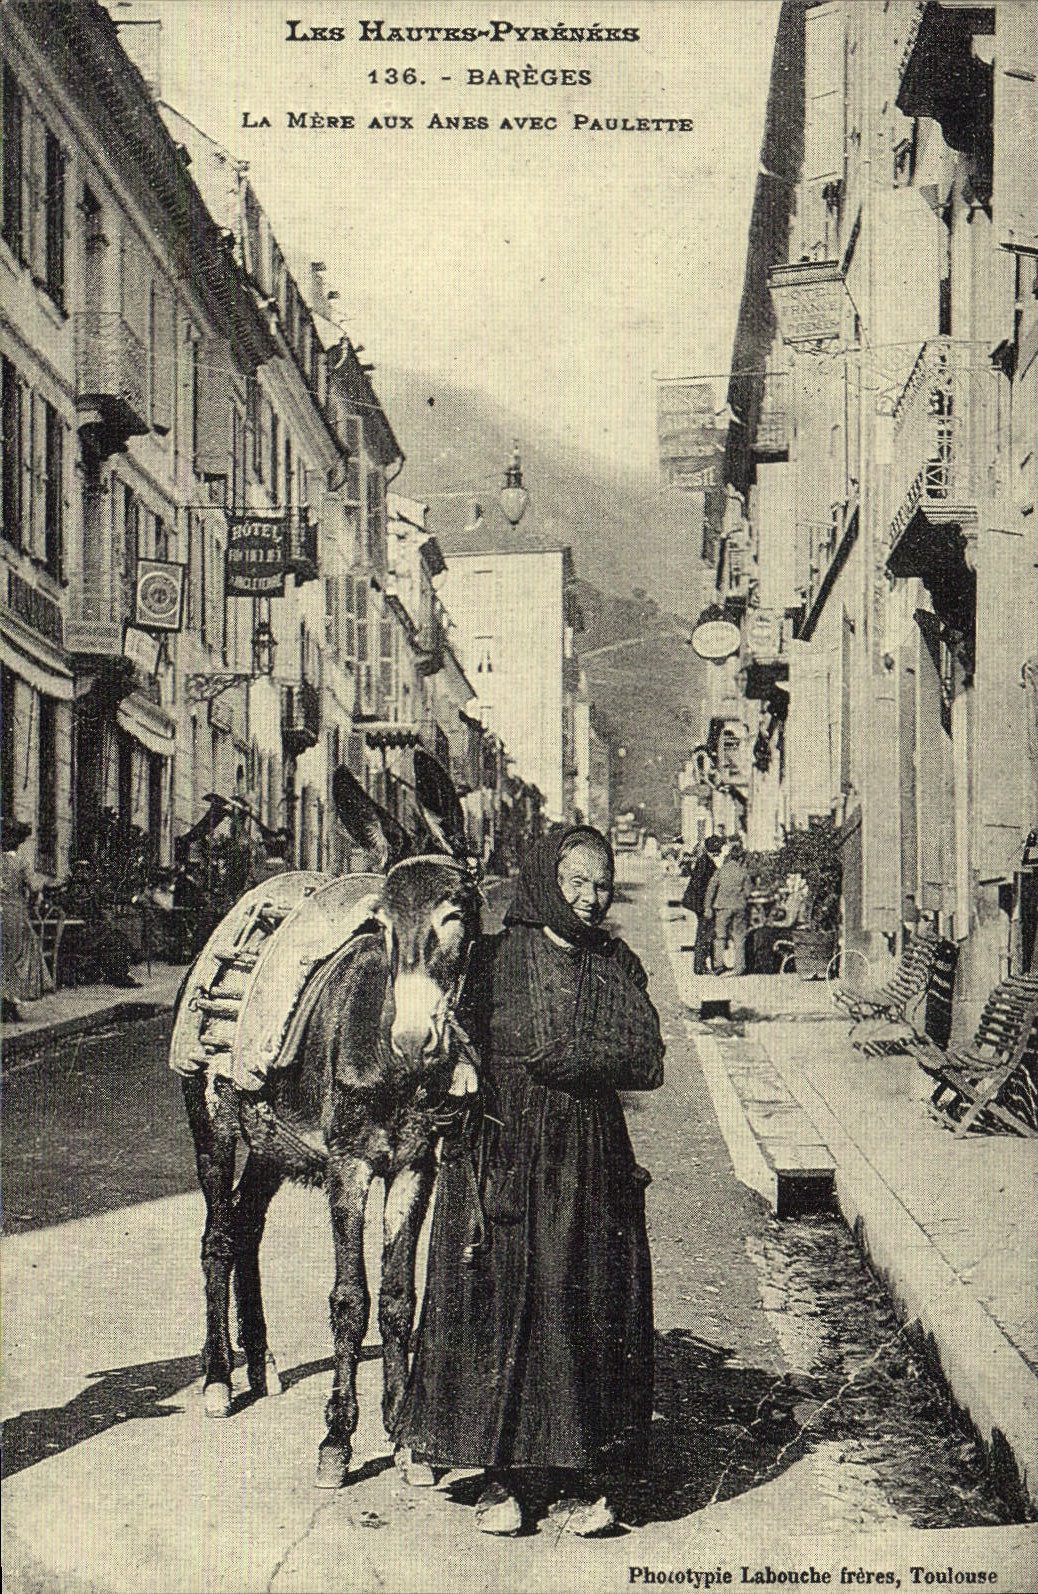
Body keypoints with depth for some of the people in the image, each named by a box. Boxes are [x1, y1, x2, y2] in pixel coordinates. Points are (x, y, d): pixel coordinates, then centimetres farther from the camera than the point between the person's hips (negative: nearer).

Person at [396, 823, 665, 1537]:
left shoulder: (619, 965, 9)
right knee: (500, 1306, -2)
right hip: (505, 1162, -2)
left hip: (593, 1169, 2)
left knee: (591, 1313, 1)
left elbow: (648, 1062, 0)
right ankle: (503, 1476, 9)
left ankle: (582, 1481, 8)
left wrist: (567, 1060, -14)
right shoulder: (494, 958, 2)